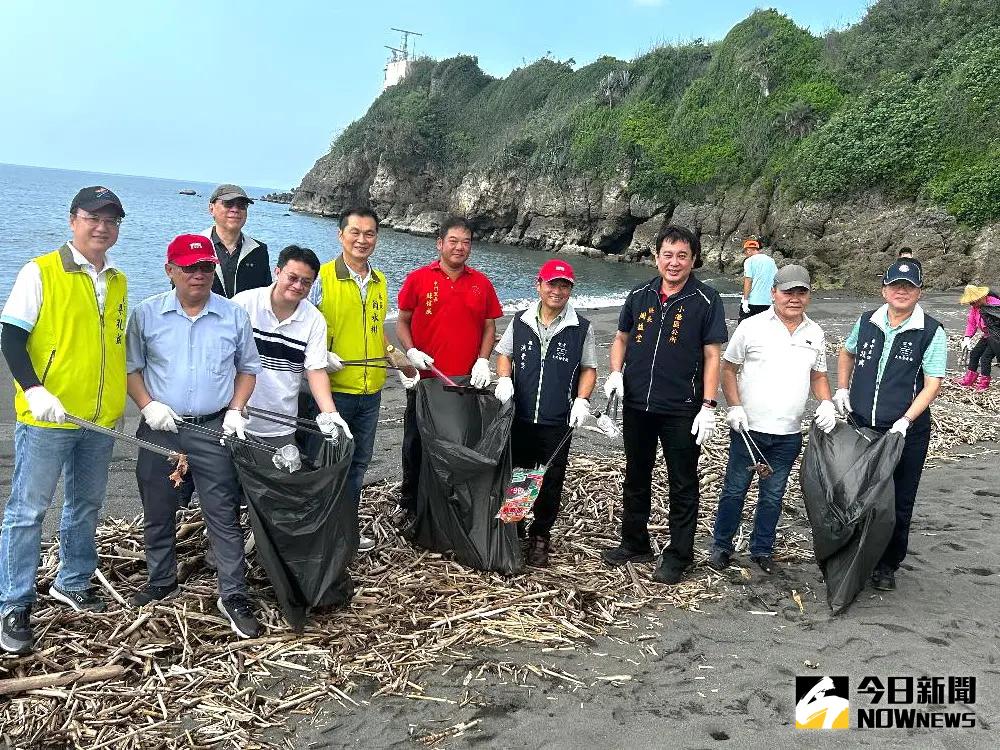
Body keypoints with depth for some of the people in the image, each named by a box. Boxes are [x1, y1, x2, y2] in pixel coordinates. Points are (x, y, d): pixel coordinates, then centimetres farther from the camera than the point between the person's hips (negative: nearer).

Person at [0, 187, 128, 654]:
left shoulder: (118, 282, 10)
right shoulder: (40, 272, -7)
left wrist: (121, 400, 16)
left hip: (101, 420, 6)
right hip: (46, 416, -6)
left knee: (86, 505, 16)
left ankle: (73, 582, 33)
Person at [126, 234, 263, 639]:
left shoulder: (235, 316, 1)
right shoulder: (146, 314, 0)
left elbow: (248, 367, 10)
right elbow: (130, 366, 4)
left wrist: (236, 411, -1)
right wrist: (148, 405, -10)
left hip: (213, 431, -1)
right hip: (159, 430, 1)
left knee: (224, 515, -1)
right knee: (157, 512, 13)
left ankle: (233, 596, 8)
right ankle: (162, 582, 33)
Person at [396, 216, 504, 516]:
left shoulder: (482, 284, 6)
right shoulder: (418, 279, 0)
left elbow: (489, 327, 10)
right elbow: (402, 322, 5)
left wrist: (483, 361, -4)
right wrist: (411, 352, -11)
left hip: (467, 381, 1)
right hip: (424, 379, -1)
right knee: (416, 444, 11)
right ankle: (410, 504, 27)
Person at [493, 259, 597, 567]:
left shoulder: (581, 328, -1)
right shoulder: (520, 322, 4)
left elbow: (589, 368, 6)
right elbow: (504, 353, 15)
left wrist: (582, 400, -7)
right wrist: (504, 379, -4)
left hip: (558, 422, -1)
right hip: (519, 417, 2)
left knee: (551, 481, 6)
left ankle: (540, 536, 22)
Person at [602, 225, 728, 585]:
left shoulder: (706, 300, -6)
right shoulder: (639, 295, 4)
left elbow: (712, 355, -7)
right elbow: (621, 337, 16)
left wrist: (708, 406, -13)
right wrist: (616, 373, -2)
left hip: (681, 410, -4)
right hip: (636, 405, 4)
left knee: (683, 484, 6)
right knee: (636, 477, 17)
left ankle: (678, 555, 19)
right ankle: (635, 543, 33)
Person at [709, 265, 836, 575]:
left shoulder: (815, 334, 7)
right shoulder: (752, 326, -5)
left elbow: (818, 375, 16)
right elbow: (728, 368, 0)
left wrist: (826, 402, -4)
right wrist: (734, 406, -11)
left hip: (788, 434, 3)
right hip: (747, 428, -3)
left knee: (773, 496, 13)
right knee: (734, 490, 7)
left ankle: (762, 549, 28)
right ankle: (721, 546, 22)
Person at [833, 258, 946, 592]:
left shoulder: (931, 332, -9)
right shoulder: (866, 322, 3)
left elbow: (932, 384, -11)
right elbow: (847, 352, 23)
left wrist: (906, 420, -23)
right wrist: (842, 389, 10)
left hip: (906, 433, -3)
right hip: (860, 428, 3)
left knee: (898, 503, 7)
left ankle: (887, 566, 23)